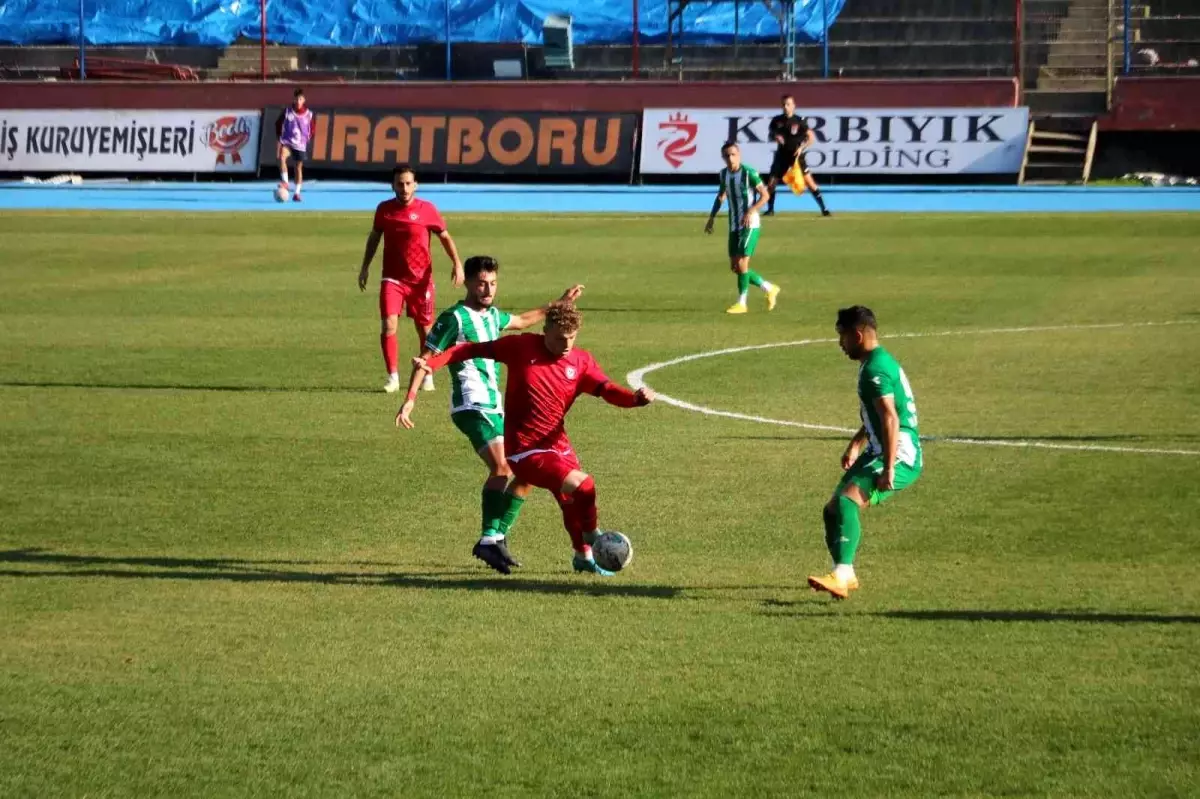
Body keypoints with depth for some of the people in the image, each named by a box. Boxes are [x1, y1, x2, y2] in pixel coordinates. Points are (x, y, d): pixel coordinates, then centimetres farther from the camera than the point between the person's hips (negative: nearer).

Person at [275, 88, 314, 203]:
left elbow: (311, 129, 12)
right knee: (282, 157, -31)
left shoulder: (308, 114, 0)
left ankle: (297, 193, 15)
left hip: (301, 145, 1)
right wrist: (279, 136, 5)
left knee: (299, 167, 6)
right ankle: (285, 182, -30)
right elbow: (278, 123, 10)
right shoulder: (287, 111, -2)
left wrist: (307, 139, 3)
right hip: (287, 142, -1)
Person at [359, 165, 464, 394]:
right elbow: (374, 237, 16)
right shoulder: (384, 209, 0)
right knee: (388, 326, -13)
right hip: (392, 278, 1)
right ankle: (393, 377, -5)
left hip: (421, 278, -1)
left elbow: (445, 237, 1)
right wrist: (365, 267, 16)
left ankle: (427, 376, 24)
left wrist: (457, 263, -11)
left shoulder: (427, 210, -7)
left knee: (425, 329, 7)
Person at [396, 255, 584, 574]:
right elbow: (426, 358, -7)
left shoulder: (492, 315, 18)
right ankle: (488, 540, -25)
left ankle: (498, 538, 10)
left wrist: (559, 304, 43)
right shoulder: (454, 318, -6)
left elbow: (522, 321, 39)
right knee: (500, 467, -26)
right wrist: (410, 399, -16)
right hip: (472, 406, -9)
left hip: (495, 408, 9)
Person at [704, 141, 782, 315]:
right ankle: (769, 289, 22)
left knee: (741, 263, -13)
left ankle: (741, 303, -2)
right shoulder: (724, 174, 7)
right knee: (734, 267, 6)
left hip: (750, 225, -7)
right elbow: (721, 195, 23)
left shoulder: (749, 172, -13)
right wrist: (711, 218, 18)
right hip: (734, 226, 7)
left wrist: (751, 211, -24)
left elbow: (765, 195, -11)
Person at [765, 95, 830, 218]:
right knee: (771, 183, 2)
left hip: (796, 155, -3)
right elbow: (770, 133, 14)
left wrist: (802, 147, -19)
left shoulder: (799, 121, -8)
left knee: (809, 181, -11)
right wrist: (775, 137, -9)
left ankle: (824, 209, -7)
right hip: (782, 155, 3)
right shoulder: (777, 120, 0)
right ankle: (770, 209, 22)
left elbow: (812, 137, -6)